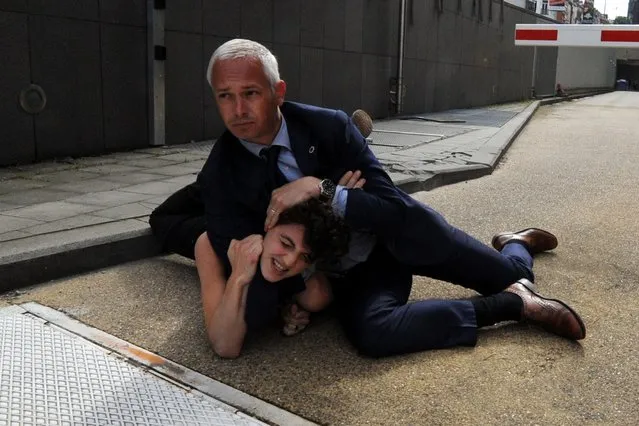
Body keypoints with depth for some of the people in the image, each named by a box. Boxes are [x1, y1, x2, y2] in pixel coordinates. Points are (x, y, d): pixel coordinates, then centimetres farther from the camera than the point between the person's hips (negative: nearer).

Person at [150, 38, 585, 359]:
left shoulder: (328, 125, -17)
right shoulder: (221, 175, -15)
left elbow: (394, 206, -19)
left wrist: (323, 190, -33)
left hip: (397, 236, 0)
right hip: (346, 275, 0)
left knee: (513, 278, -1)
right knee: (372, 333, -33)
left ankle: (514, 247, 40)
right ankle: (514, 302, -13)